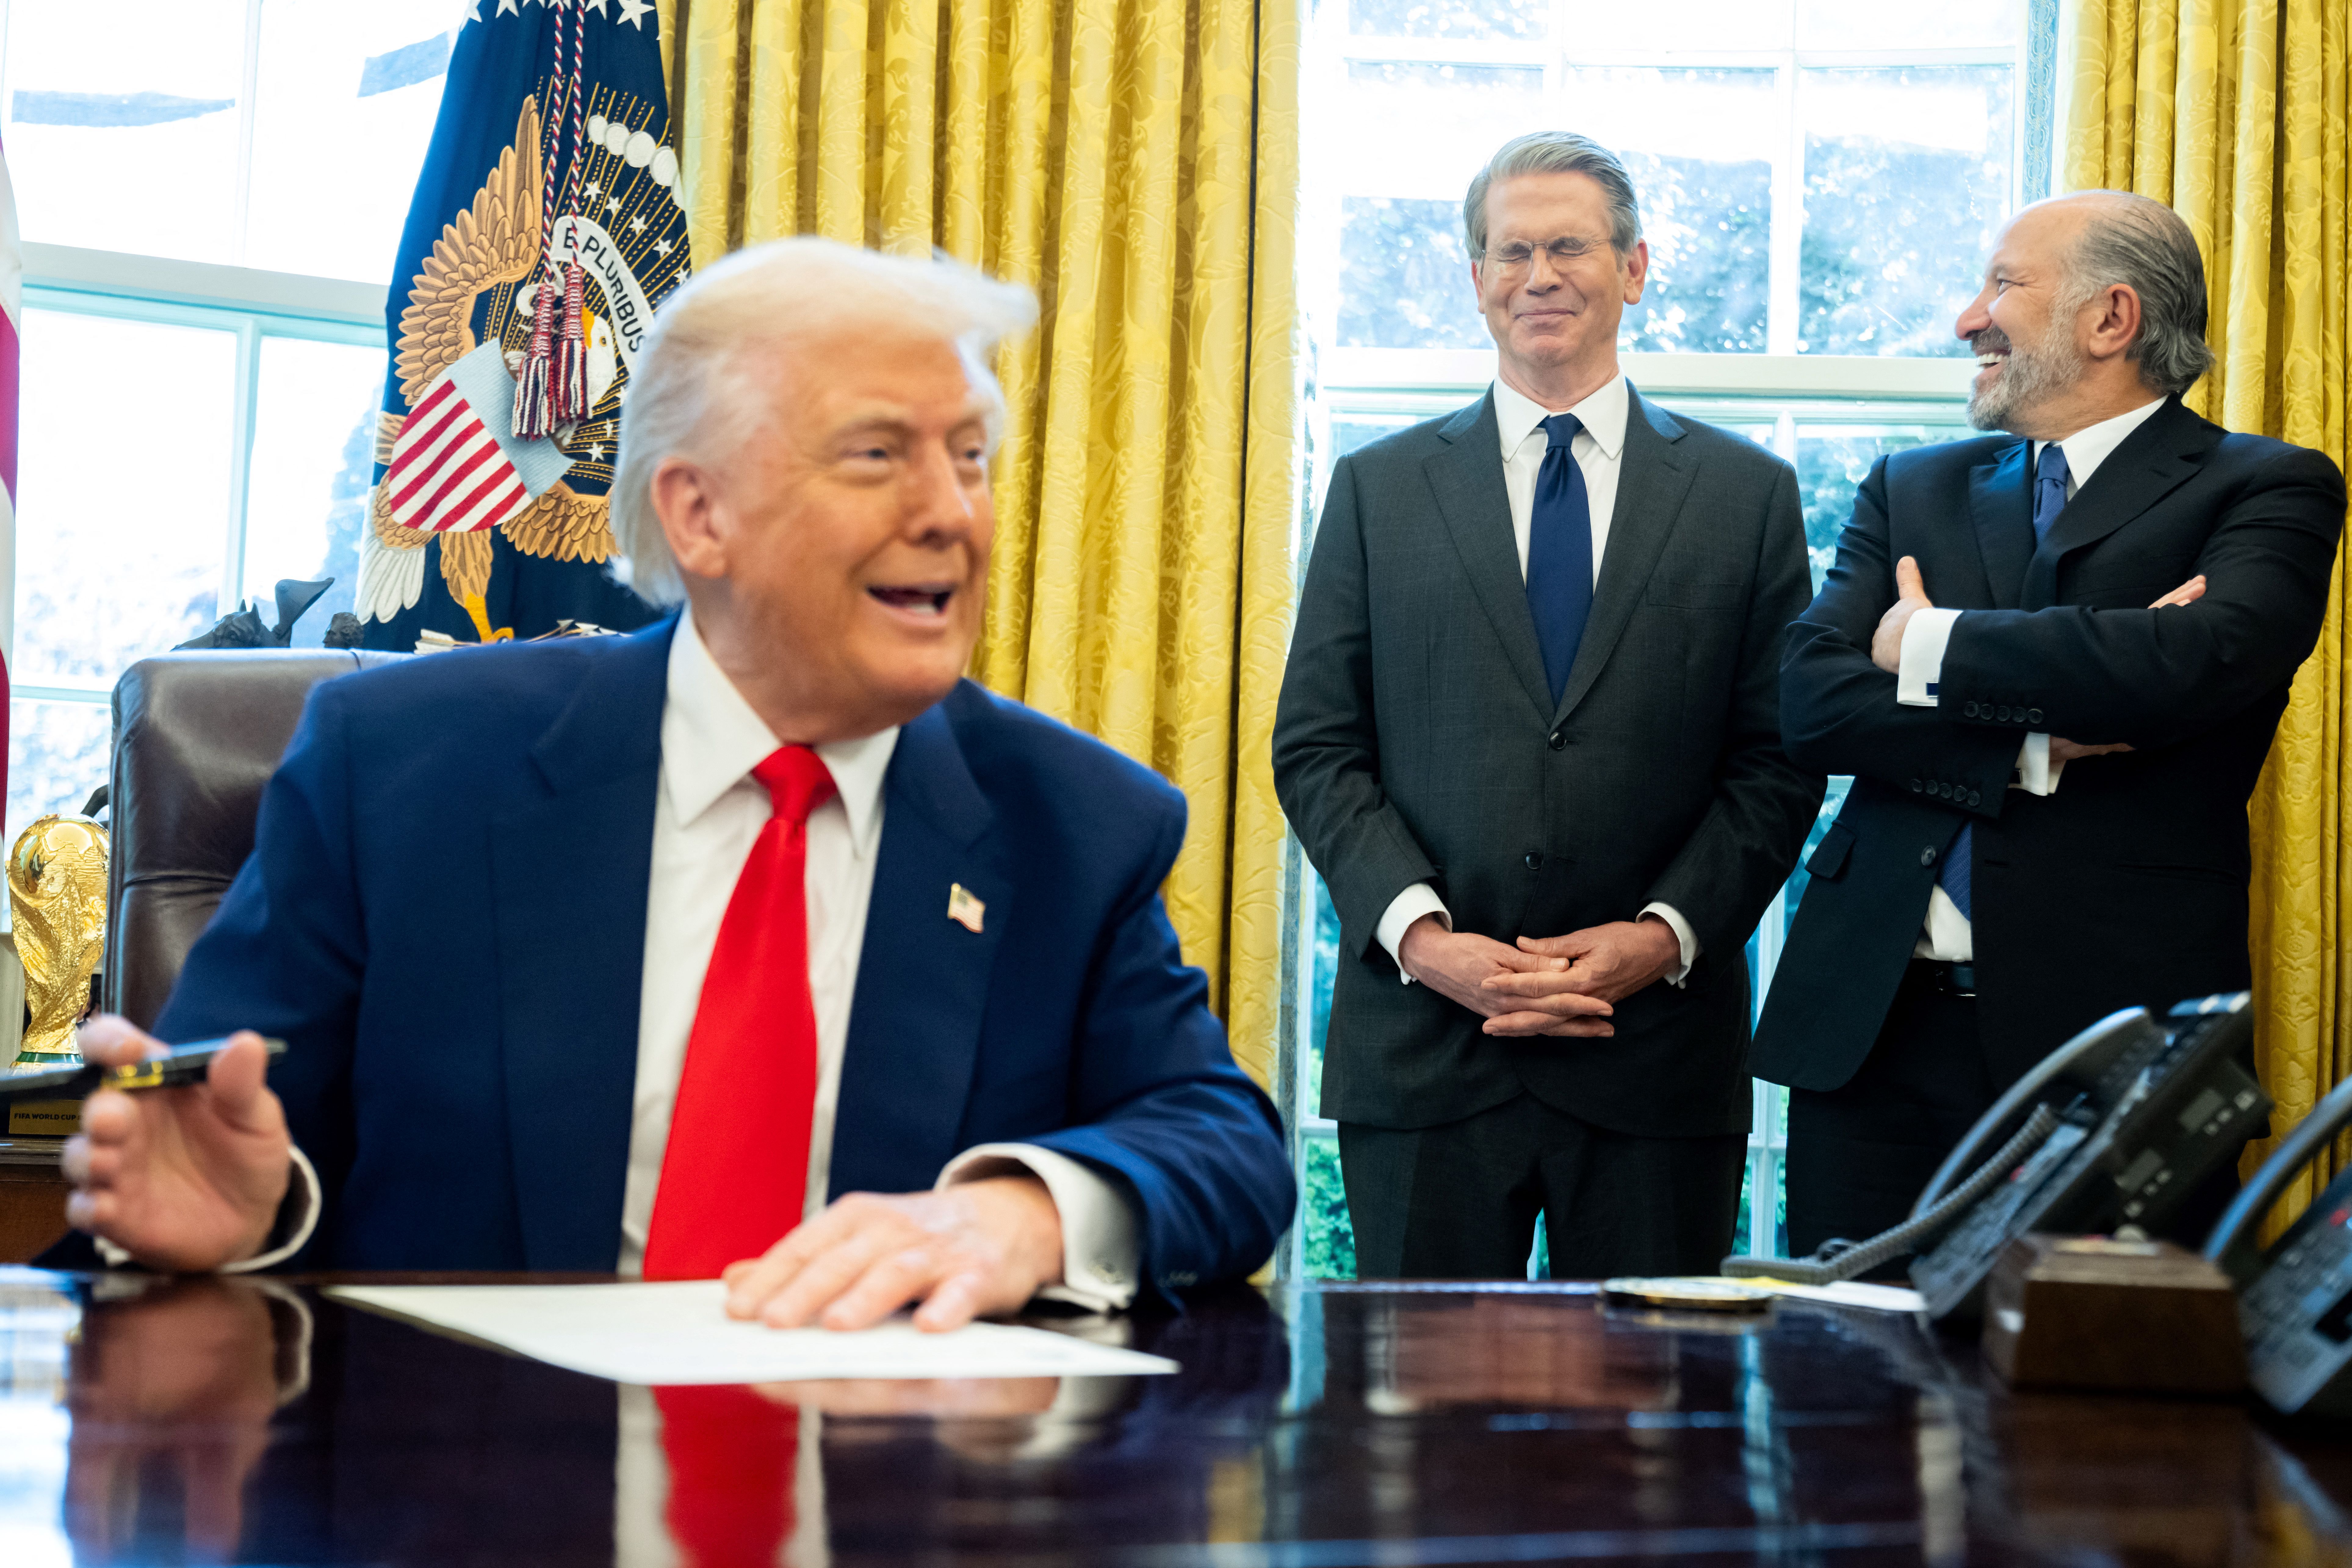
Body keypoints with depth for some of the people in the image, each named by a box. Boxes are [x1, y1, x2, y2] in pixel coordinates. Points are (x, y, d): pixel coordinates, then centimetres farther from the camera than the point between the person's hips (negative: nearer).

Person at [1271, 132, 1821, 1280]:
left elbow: (1779, 759, 4)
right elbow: (1315, 747, 5)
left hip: (1656, 1050, 0)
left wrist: (1667, 935, -9)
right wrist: (1419, 932, -9)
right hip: (1424, 1045, 0)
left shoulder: (1746, 495, 8)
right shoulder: (1379, 489, 9)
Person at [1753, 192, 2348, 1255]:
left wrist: (1932, 642, -5)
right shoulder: (1911, 491, 17)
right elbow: (1810, 700, 2)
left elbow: (2201, 660, -18)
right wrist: (2037, 746, -13)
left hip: (2112, 1029, -4)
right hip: (1875, 1021, 4)